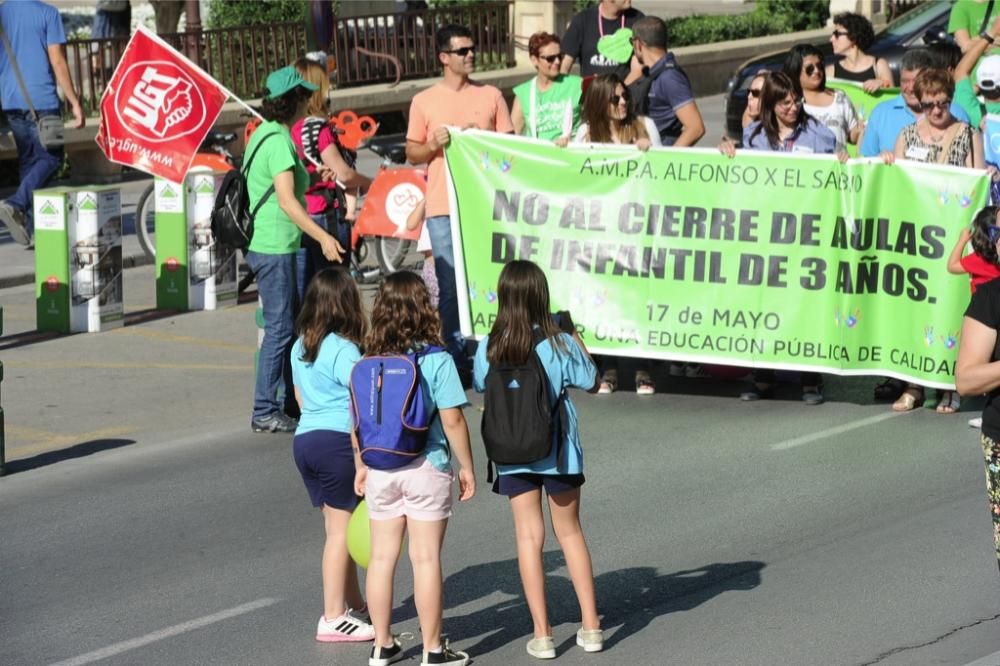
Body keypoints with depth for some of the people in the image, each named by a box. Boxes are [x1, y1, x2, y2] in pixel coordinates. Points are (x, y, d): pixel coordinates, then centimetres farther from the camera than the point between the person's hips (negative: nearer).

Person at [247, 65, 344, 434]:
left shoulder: (264, 133, 13)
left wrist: (311, 180, 22)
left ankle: (289, 403, 25)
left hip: (271, 247, 10)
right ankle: (265, 413, -3)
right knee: (279, 328, -6)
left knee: (290, 324, 17)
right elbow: (287, 200, -23)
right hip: (275, 248, -10)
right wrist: (323, 237, -25)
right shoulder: (279, 140, -17)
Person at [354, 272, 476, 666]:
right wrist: (466, 467, -2)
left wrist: (361, 467, 16)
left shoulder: (369, 362, -1)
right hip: (426, 468, -4)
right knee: (425, 559, 2)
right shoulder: (436, 360, -13)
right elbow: (452, 420, -13)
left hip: (380, 468, 4)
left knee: (382, 557, 11)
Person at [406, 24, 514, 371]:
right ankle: (455, 358, 6)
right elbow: (412, 153, 9)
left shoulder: (491, 96, 8)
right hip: (443, 208, -1)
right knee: (451, 286, 0)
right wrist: (434, 144, -11)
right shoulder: (424, 101, 6)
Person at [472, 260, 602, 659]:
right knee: (569, 532, 14)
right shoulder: (561, 345, -14)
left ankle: (542, 634, 2)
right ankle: (591, 626, 16)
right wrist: (576, 337, 8)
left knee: (529, 537, 6)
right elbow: (592, 383, 1)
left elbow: (480, 388, 8)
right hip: (557, 453, 0)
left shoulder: (489, 348, -9)